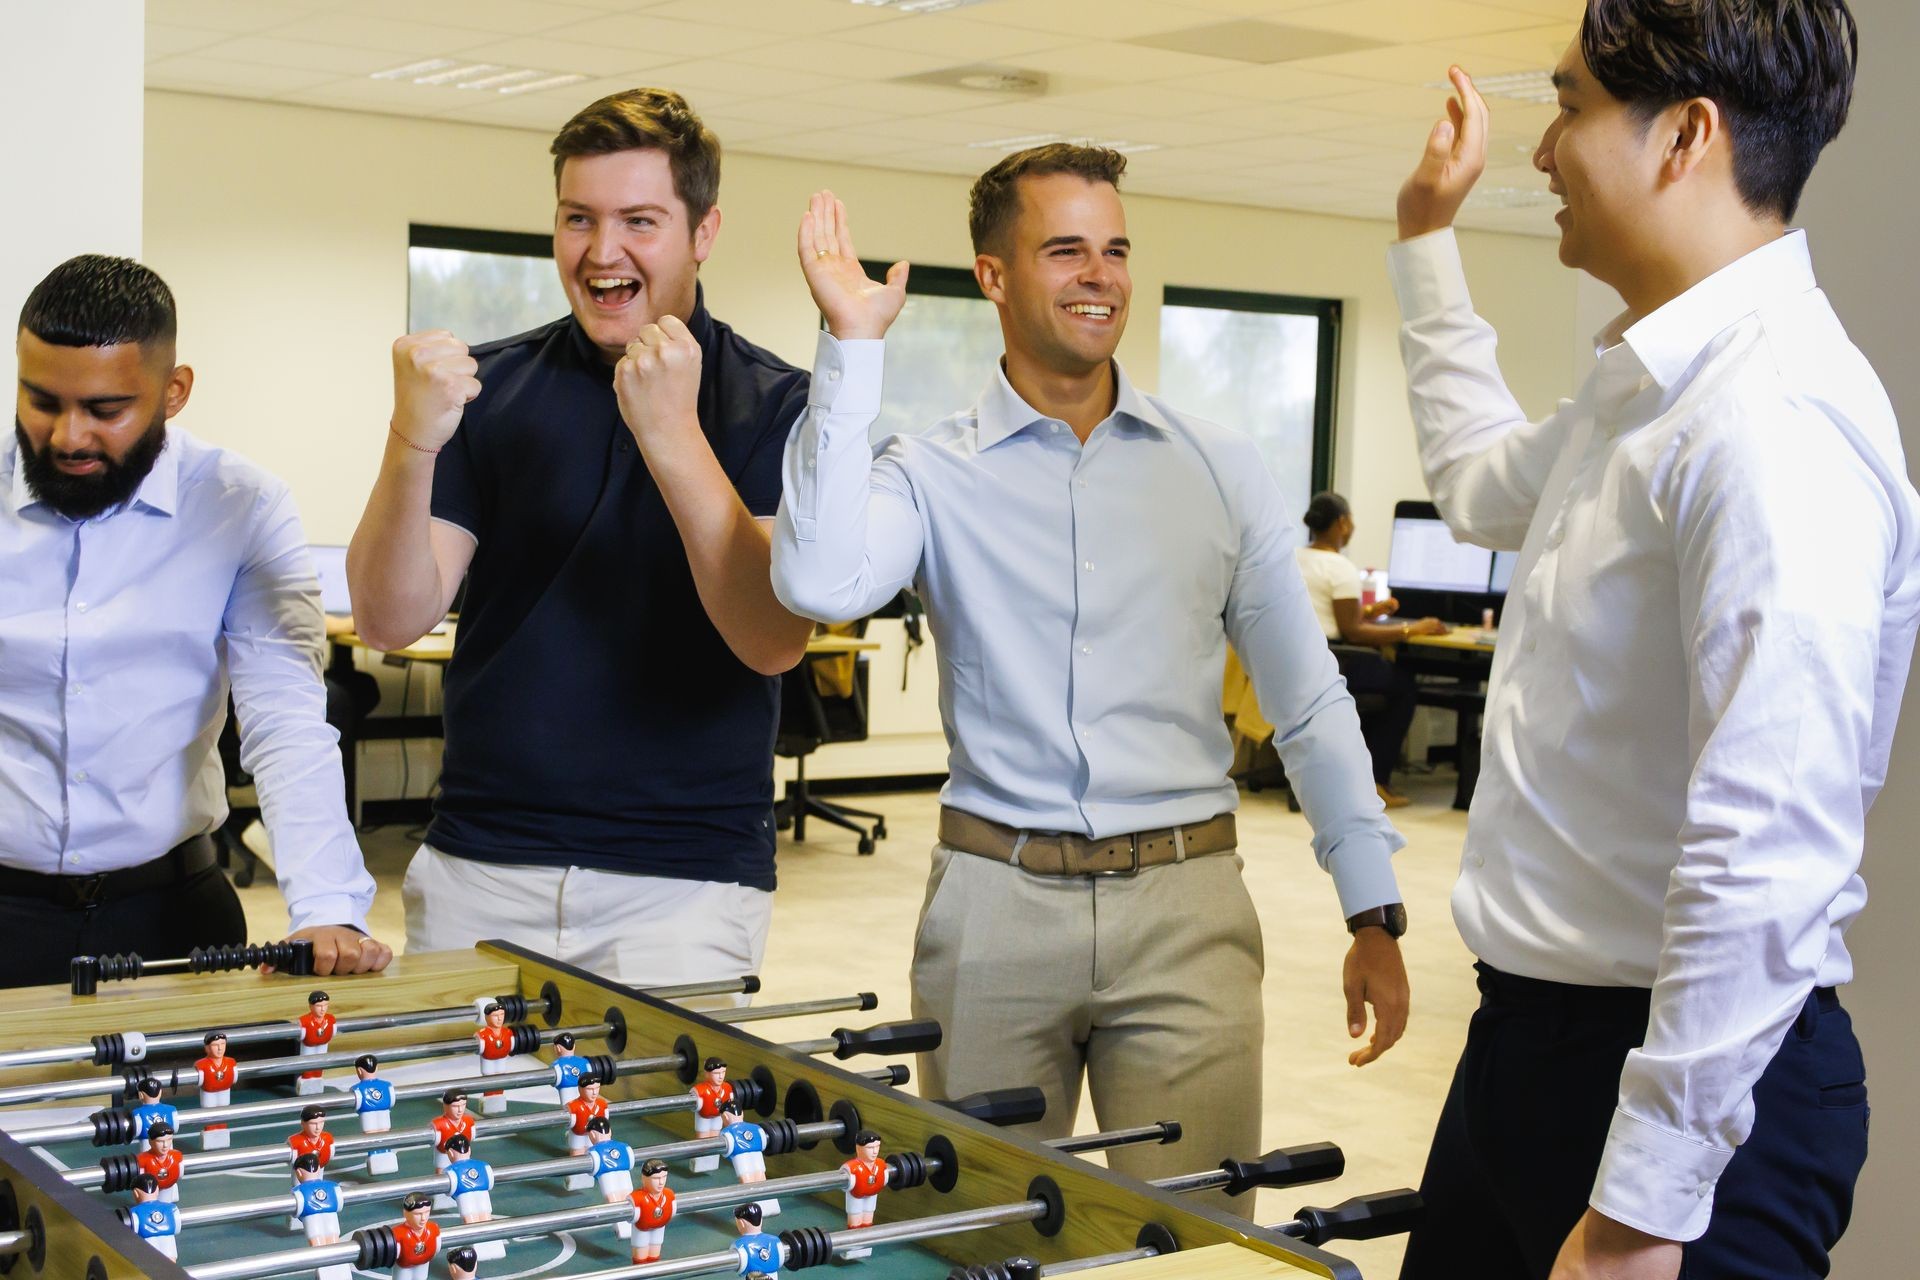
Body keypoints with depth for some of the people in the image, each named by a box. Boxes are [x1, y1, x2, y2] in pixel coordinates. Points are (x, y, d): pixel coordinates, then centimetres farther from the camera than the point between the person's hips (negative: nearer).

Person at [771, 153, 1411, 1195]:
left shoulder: (1220, 468, 6)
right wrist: (852, 349, -16)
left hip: (1183, 909, 1)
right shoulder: (933, 476, 1)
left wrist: (1373, 911, 5)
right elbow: (819, 584, -21)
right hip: (996, 902, 0)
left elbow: (1310, 703, 9)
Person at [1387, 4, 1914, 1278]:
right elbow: (1485, 487, 33)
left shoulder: (1774, 419, -22)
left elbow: (1767, 863, -28)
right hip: (1533, 1031, 9)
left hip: (1694, 1076, -9)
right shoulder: (1644, 386, 9)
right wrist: (1428, 239, 34)